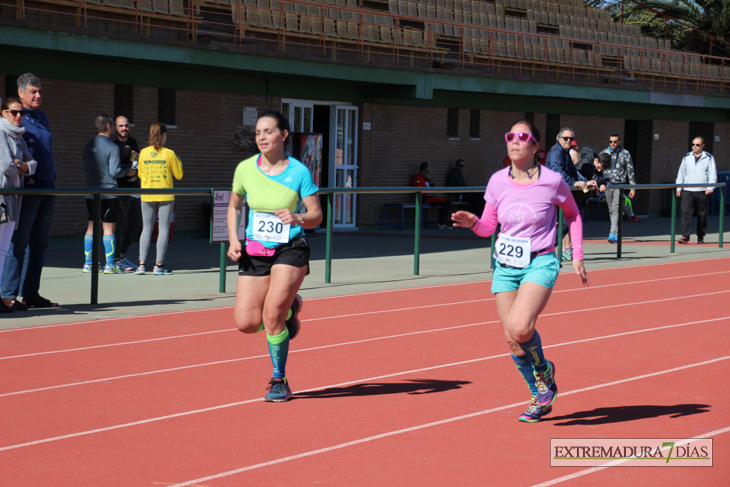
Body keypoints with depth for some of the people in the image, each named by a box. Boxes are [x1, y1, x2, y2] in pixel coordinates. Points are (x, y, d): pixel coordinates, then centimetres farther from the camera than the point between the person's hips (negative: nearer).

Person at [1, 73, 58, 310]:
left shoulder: (42, 117, 18)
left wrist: (51, 177, 16)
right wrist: (25, 177, -19)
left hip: (47, 187, 8)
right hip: (27, 189, -8)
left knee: (39, 243, 9)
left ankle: (31, 293, 14)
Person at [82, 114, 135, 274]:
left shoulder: (89, 146, 10)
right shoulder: (112, 147, -11)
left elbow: (84, 168, 15)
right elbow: (114, 171, -14)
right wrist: (128, 171, 3)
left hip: (90, 193, 6)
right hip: (108, 193, -6)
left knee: (92, 226, 10)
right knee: (108, 227, -2)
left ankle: (88, 263, 10)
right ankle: (109, 264, -2)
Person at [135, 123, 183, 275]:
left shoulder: (144, 153, 0)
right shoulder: (169, 154, -7)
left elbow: (140, 174, 10)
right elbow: (178, 175, -1)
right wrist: (178, 162, 15)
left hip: (147, 195, 3)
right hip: (165, 195, -3)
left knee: (146, 229, 9)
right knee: (163, 229, 2)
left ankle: (142, 263, 1)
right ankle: (158, 265, -1)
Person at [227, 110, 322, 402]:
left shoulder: (299, 172, -8)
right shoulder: (245, 169, 0)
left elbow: (316, 214, -5)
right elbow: (234, 205, 15)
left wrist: (298, 219, -27)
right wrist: (233, 240, 1)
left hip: (290, 250, -4)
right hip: (254, 252, 4)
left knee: (272, 314, -18)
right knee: (246, 323, -6)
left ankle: (279, 382, 2)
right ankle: (289, 309, 28)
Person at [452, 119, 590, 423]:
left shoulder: (551, 181, -8)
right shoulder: (497, 181, 0)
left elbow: (573, 213, 10)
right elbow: (488, 227, 9)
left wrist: (577, 256, 6)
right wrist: (472, 223, -13)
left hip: (540, 264, -4)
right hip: (505, 266, 4)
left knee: (519, 328, -26)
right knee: (513, 340, 3)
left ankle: (543, 371, 6)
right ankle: (540, 398, 25)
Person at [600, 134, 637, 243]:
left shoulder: (625, 154, 3)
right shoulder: (604, 153, 9)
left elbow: (630, 171, 5)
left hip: (619, 185, -4)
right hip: (607, 185, 4)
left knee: (615, 209, -15)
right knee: (611, 209, 8)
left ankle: (613, 235, -20)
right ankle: (615, 232, 19)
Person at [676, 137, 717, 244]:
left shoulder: (709, 158, 6)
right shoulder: (686, 157, 13)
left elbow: (713, 174, 2)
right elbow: (681, 173, 17)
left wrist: (710, 187, -10)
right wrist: (678, 187, 10)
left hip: (702, 191, -1)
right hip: (687, 191, 1)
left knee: (702, 215, 5)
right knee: (686, 213, -11)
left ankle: (700, 237, 15)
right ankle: (685, 236, -13)